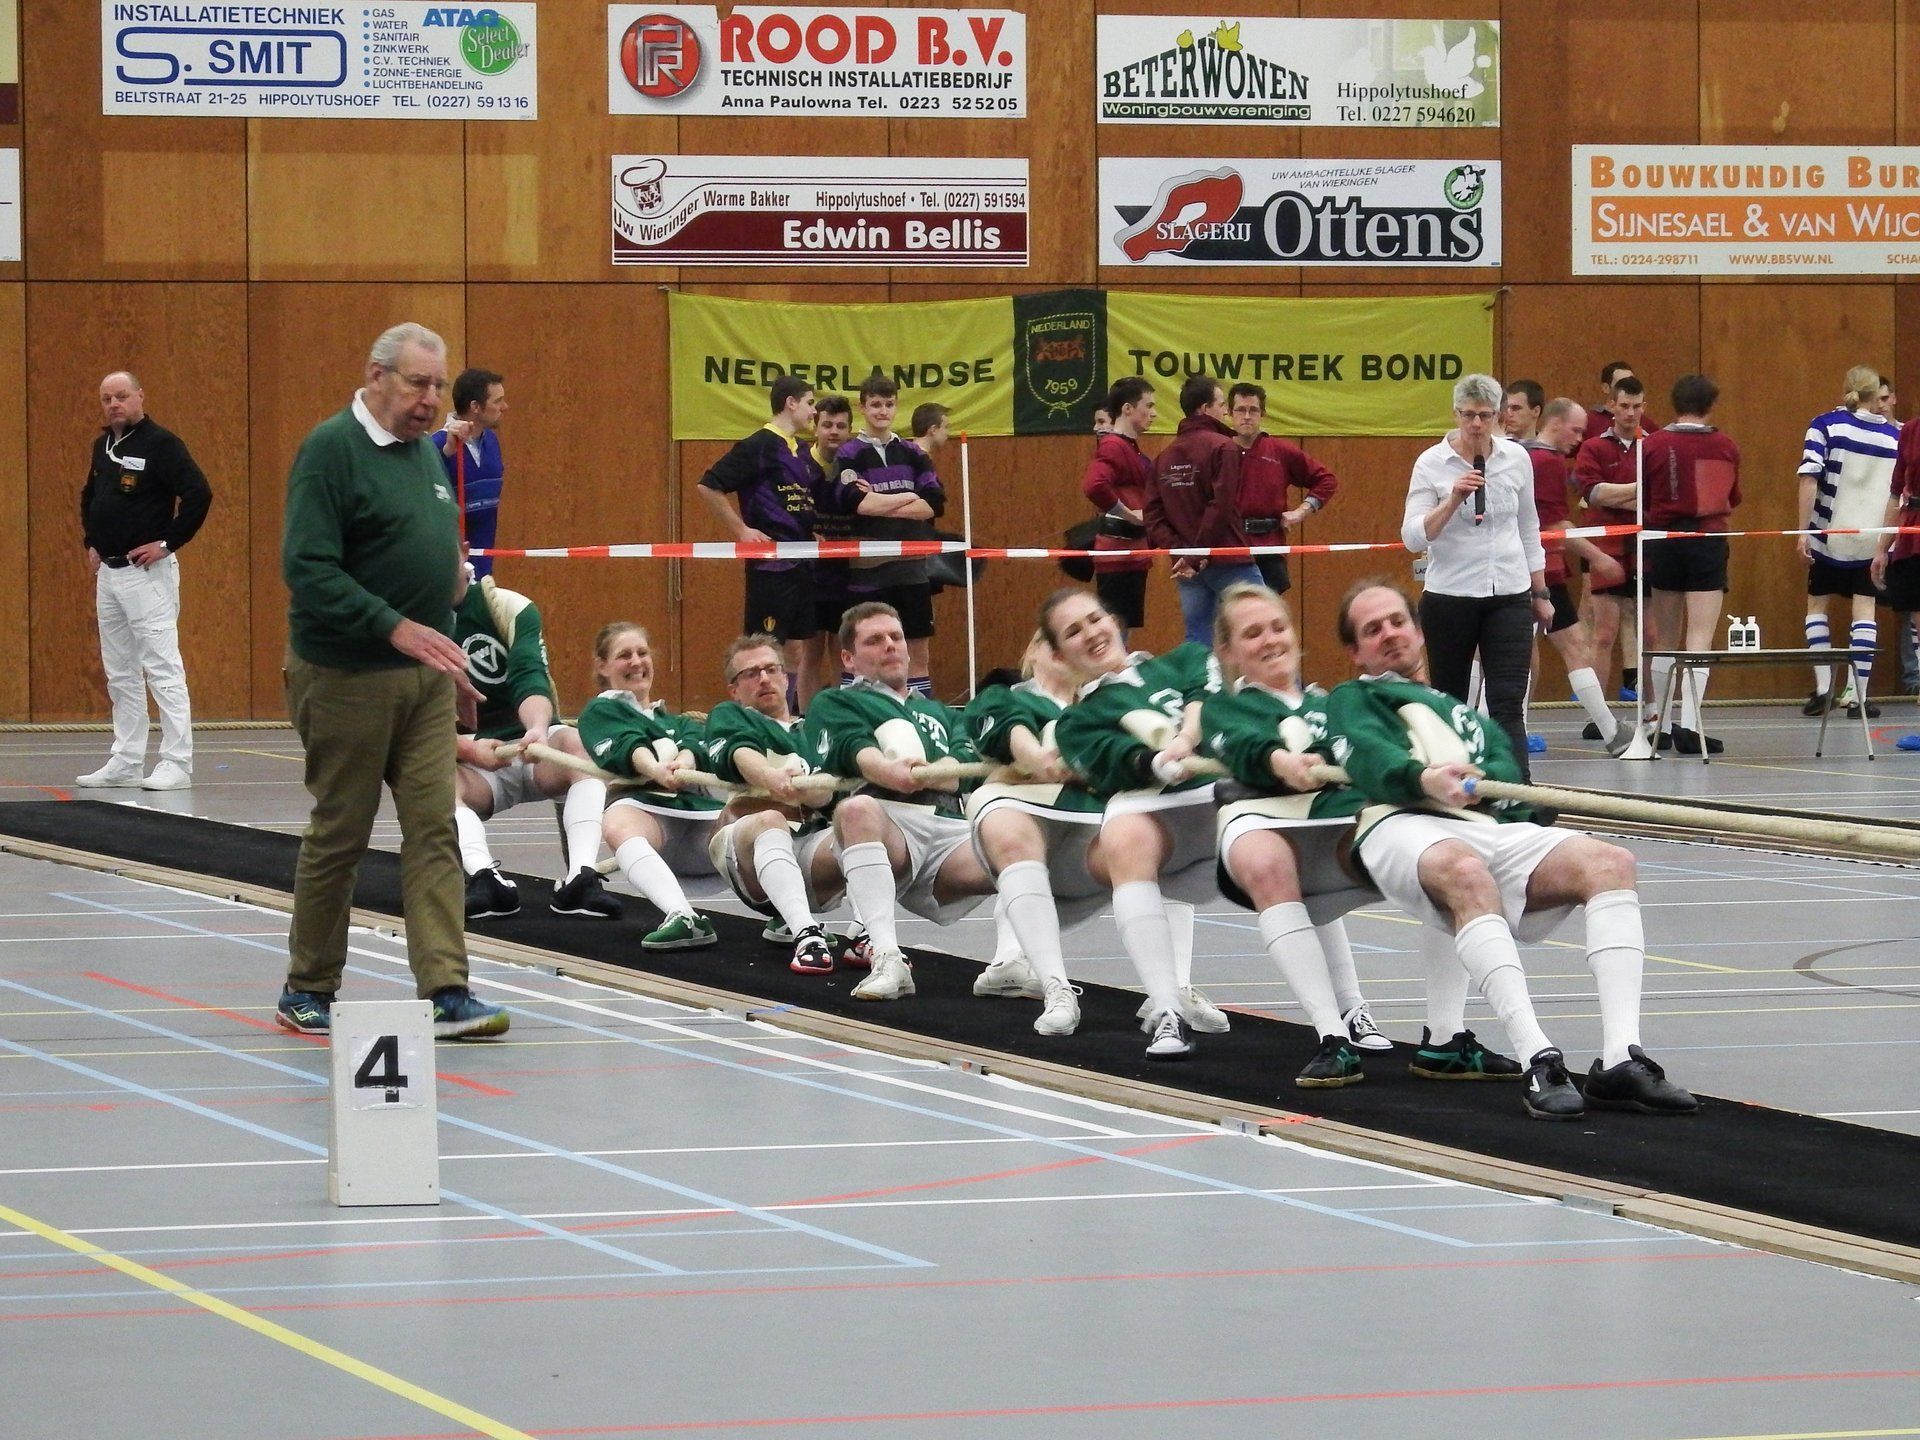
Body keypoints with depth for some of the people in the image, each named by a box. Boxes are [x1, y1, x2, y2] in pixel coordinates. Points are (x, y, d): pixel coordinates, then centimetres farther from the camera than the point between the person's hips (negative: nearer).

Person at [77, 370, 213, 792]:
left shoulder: (161, 444, -11)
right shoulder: (103, 445, 13)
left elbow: (199, 495, -18)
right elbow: (89, 498, 30)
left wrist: (167, 543, -16)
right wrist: (91, 543, 17)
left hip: (147, 572, -8)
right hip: (108, 572, 8)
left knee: (162, 667, -9)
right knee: (119, 674, 12)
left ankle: (176, 764, -8)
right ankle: (125, 762, 17)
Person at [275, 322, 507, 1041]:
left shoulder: (427, 452, 14)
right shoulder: (332, 448, -12)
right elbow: (308, 568, -20)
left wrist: (451, 659, 21)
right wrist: (395, 627, -25)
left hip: (425, 678, 7)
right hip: (346, 677, -7)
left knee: (436, 831, -1)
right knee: (339, 835, 2)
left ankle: (446, 991, -5)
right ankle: (307, 992, 15)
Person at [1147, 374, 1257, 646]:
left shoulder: (1164, 457, 12)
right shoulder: (1222, 447, -8)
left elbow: (1153, 513, 4)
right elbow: (1220, 507, -16)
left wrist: (1177, 550, -3)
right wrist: (1197, 557, -12)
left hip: (1187, 570, 6)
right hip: (1228, 562, -6)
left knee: (1197, 641, 8)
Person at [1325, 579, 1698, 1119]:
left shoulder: (1460, 711, 43)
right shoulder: (1352, 700, 30)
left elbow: (1506, 769, 21)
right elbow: (1369, 755, 4)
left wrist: (1473, 781, -5)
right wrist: (1424, 778, -19)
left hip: (1492, 826, 5)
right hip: (1403, 827, -5)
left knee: (1609, 861, -23)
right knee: (1467, 873, -41)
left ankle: (1620, 1059, -38)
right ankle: (1538, 1060, -53)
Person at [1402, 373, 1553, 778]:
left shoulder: (1516, 458, 3)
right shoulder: (1432, 463, -6)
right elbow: (1413, 538, -13)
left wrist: (1540, 593, 16)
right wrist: (1453, 499, -25)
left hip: (1509, 596, 1)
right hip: (1449, 596, -1)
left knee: (1508, 706, -9)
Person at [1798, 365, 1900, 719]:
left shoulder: (1825, 425, -5)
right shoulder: (1895, 435, 3)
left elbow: (1809, 478, -13)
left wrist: (1803, 531, -11)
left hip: (1830, 535, -1)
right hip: (1872, 540, 1)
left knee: (1817, 605, 13)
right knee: (1864, 612, 4)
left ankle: (1823, 685, 4)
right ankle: (1859, 696, -1)